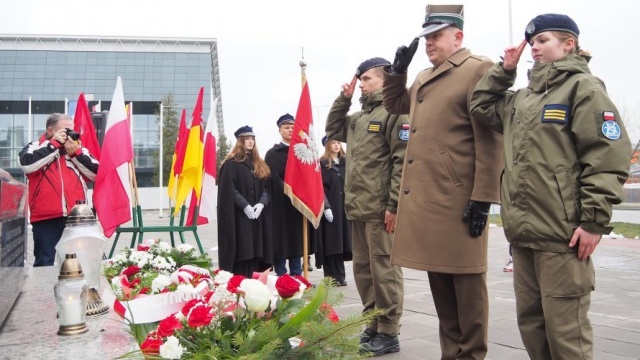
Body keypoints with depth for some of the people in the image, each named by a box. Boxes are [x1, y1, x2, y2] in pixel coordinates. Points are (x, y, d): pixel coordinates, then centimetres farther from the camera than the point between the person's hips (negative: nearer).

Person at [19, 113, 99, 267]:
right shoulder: (35, 147, 9)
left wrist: (75, 152, -4)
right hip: (46, 218, -2)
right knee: (45, 263, 0)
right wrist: (54, 143, -7)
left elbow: (96, 173, 6)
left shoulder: (79, 148, 16)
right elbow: (27, 164, -13)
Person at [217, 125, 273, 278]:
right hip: (238, 215, -5)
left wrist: (261, 204, -8)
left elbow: (266, 187, 11)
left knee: (256, 252, 4)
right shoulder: (231, 163, -2)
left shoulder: (260, 164, 17)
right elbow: (228, 189, -11)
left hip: (258, 216, 6)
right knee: (241, 252, -7)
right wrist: (245, 206, -19)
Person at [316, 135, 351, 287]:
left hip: (344, 206, 4)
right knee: (331, 242, -2)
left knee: (342, 240, 5)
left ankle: (340, 275, 12)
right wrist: (326, 207, -16)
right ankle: (332, 276, 4)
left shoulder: (345, 163, 13)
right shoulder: (322, 164, -1)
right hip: (329, 207, -4)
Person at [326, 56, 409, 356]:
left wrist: (394, 205, -18)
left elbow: (403, 161, -13)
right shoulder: (359, 117, 18)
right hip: (357, 208, 9)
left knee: (383, 270, -1)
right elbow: (333, 131, 29)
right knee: (363, 270, 14)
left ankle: (388, 333, 10)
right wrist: (343, 99, 15)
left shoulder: (395, 111, -7)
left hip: (380, 209, -8)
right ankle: (373, 326, 26)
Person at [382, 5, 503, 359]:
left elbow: (489, 141, -12)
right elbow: (395, 104, 36)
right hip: (425, 199, 8)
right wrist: (397, 69, 19)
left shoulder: (478, 70, -6)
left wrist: (482, 198, -16)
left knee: (466, 285, 3)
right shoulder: (424, 78, 19)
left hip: (459, 201, -8)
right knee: (439, 283, 15)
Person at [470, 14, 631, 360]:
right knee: (530, 322, 15)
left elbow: (607, 156, -11)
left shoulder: (582, 86, -4)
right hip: (522, 231, 8)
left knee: (565, 330, -1)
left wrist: (594, 220, -16)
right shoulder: (523, 97, 18)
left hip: (563, 233, -7)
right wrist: (504, 69, 15)